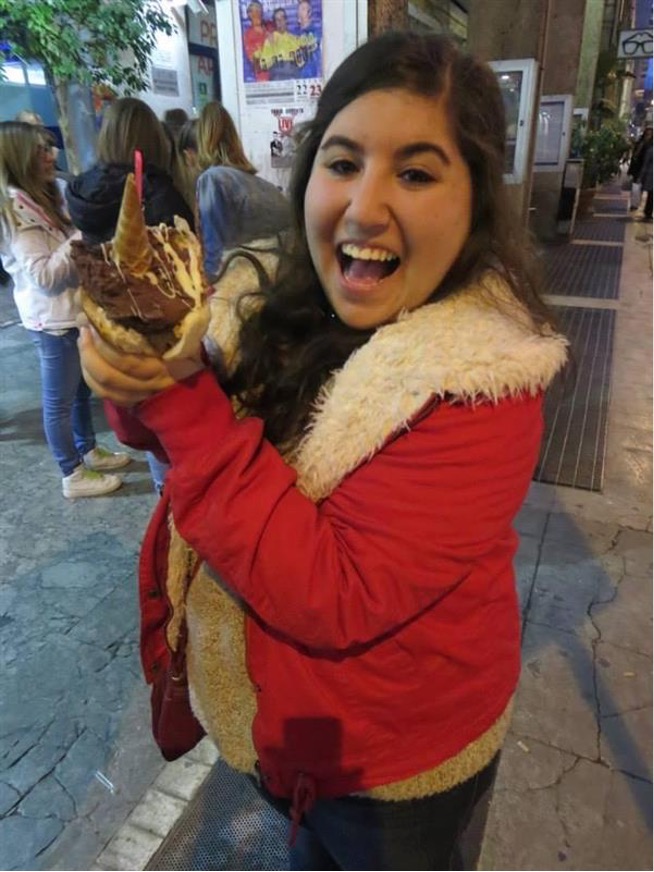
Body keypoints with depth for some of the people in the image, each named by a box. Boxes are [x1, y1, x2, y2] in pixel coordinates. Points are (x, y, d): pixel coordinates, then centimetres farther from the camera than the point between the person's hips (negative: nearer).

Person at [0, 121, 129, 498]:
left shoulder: (43, 198, 12)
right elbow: (44, 275, -23)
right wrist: (81, 238, -23)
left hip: (74, 311, 9)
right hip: (52, 320, -9)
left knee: (82, 389, 20)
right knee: (59, 400, 3)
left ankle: (89, 450, 37)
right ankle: (74, 475, 14)